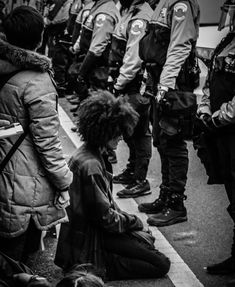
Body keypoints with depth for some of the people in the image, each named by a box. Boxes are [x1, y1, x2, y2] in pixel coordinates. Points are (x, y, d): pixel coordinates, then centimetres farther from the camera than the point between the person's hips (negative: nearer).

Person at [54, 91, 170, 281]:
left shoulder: (97, 155, 6)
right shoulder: (90, 166, -27)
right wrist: (133, 221, -6)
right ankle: (102, 266, -8)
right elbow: (105, 217, -22)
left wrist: (128, 218, 5)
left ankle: (102, 260, 8)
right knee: (161, 264, -9)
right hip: (88, 240, -10)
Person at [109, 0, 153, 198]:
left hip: (136, 86, -10)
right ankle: (132, 170, 34)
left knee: (138, 131, -3)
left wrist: (119, 84, -16)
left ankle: (140, 181, 5)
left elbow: (133, 59, -22)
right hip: (127, 83, 10)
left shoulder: (139, 19, -19)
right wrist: (115, 78, 15)